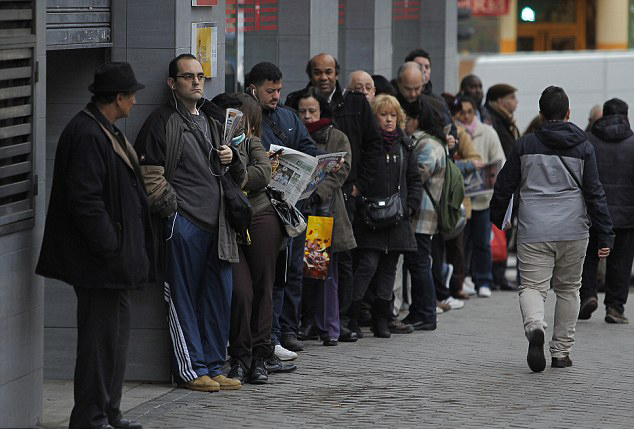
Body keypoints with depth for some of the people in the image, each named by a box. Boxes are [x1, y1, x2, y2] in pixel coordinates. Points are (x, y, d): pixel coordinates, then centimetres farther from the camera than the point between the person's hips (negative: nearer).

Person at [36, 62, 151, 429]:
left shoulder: (105, 131, 15)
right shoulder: (87, 135, -19)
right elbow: (85, 199, -24)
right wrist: (110, 249, -21)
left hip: (113, 260, 11)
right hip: (99, 261, -11)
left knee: (116, 333, 16)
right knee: (101, 338, -5)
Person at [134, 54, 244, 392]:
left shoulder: (210, 121, 22)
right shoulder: (162, 122, -3)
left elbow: (233, 176, 30)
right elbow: (150, 174, -9)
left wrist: (230, 159, 8)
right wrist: (172, 209, -13)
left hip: (215, 222, 8)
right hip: (184, 224, -8)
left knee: (219, 297, 8)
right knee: (184, 298, -3)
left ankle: (213, 367, 15)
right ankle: (190, 370, 1)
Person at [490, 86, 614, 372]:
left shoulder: (524, 145, 3)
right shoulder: (583, 147, 2)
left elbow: (504, 187, 6)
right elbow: (594, 194, -1)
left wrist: (495, 221, 20)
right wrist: (605, 236, 1)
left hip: (533, 233, -1)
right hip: (573, 231, 1)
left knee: (532, 287, -1)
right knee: (568, 289, 15)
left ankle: (535, 327, -32)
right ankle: (561, 352, 17)